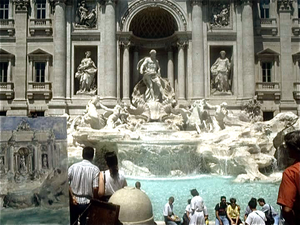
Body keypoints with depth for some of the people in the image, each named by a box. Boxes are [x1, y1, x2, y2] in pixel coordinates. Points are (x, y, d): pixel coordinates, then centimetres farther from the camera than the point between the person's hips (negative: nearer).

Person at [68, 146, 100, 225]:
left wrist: (72, 196, -3)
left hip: (74, 202, 2)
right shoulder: (95, 169, -10)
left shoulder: (73, 166, -4)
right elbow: (95, 188, -14)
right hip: (87, 203, -2)